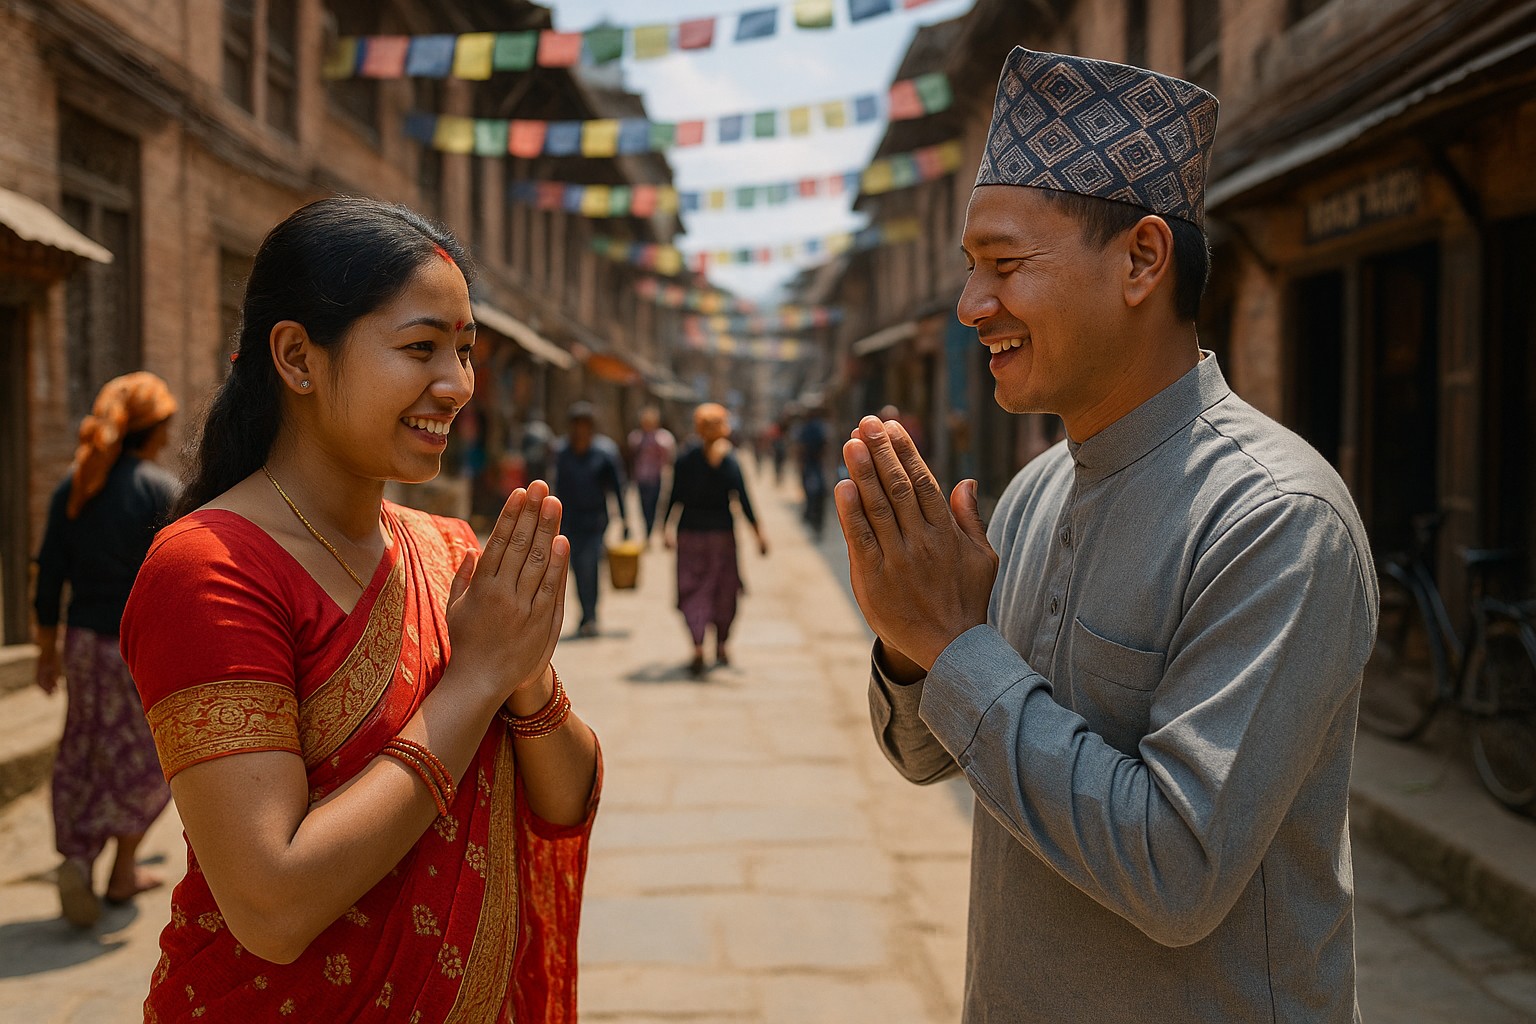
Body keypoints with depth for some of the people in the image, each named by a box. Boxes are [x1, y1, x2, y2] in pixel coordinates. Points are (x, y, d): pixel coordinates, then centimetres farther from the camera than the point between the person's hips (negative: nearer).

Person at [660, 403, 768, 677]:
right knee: (725, 590, 16)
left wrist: (665, 528, 10)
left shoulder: (685, 460, -2)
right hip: (721, 532, 0)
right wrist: (759, 532, -4)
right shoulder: (731, 462, -6)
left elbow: (674, 497, 0)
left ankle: (698, 646, -17)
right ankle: (721, 645, 25)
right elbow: (743, 501, -9)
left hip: (690, 532, 1)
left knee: (692, 591, 2)